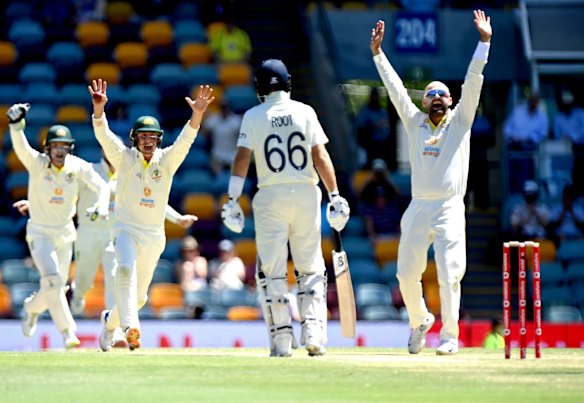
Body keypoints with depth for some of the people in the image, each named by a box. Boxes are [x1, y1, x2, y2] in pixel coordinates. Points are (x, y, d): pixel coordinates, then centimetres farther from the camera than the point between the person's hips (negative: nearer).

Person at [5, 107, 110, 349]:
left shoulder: (78, 167, -9)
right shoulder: (38, 163, -17)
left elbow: (101, 186, -15)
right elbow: (21, 148, -35)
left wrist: (101, 206, -37)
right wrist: (16, 125, -55)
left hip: (65, 233, 4)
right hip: (39, 233, -4)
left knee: (55, 287, 12)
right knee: (52, 279, -22)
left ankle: (31, 308, 44)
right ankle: (67, 332, -16)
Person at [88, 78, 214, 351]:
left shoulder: (167, 160, -2)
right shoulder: (124, 157, -5)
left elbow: (185, 140, -19)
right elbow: (104, 135, -21)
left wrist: (197, 114, -38)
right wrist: (99, 108, -41)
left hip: (154, 236, 3)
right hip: (126, 229, -3)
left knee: (139, 295, 11)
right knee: (127, 268, -33)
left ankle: (110, 320, 41)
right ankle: (130, 327, -45)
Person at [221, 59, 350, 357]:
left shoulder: (253, 116, 1)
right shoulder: (304, 112, 3)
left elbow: (242, 159, -6)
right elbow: (321, 157, -3)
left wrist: (233, 201, -7)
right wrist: (335, 196, -2)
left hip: (271, 197, -1)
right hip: (306, 193, 1)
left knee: (271, 271, 4)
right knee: (311, 268, 10)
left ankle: (281, 340, -1)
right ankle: (314, 333, -4)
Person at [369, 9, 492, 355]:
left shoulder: (459, 122, 8)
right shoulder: (415, 122, 14)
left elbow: (473, 83, 0)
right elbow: (396, 88, 12)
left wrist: (484, 41, -7)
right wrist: (377, 52, 7)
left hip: (450, 208, -3)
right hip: (418, 208, 3)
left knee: (449, 275, -10)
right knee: (407, 274, 3)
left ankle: (449, 336, -3)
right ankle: (420, 320, 29)